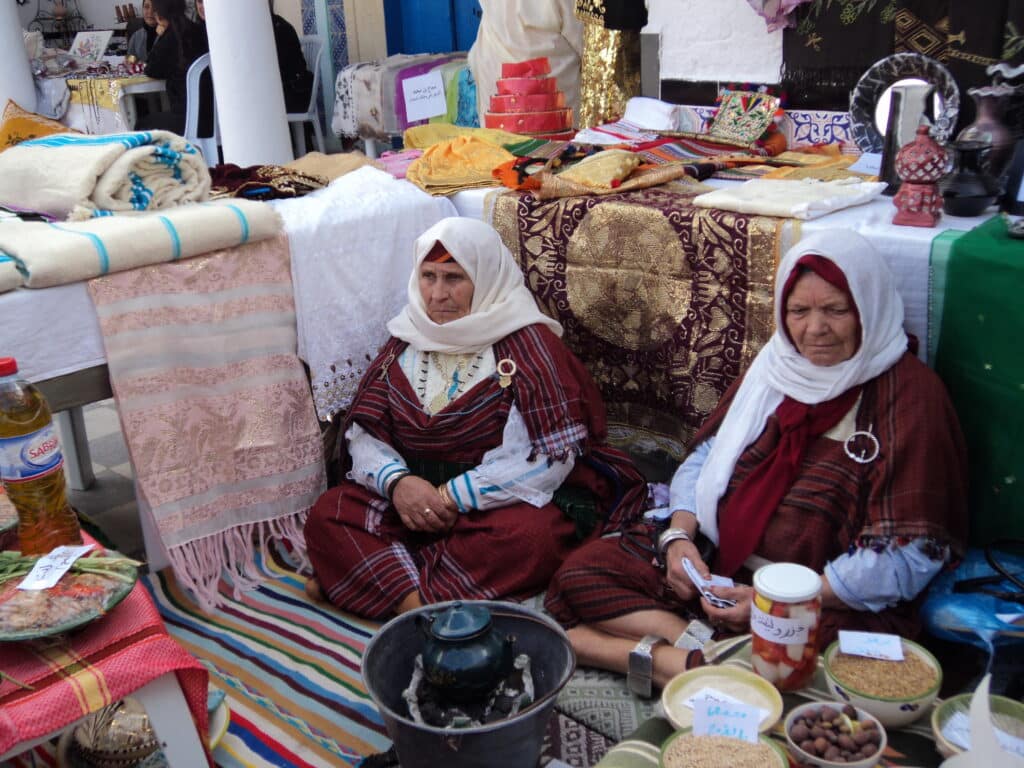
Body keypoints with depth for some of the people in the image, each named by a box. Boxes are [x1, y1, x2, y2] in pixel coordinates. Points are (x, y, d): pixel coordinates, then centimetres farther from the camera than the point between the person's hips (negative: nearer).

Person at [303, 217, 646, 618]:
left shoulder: (527, 343, -7)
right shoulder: (405, 341, 8)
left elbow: (551, 457, -14)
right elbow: (363, 434, 5)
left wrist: (457, 495, -19)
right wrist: (397, 481, -17)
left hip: (503, 499, -4)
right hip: (412, 496, 4)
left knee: (528, 536, -35)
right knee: (327, 516, -18)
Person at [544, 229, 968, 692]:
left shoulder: (908, 395, -9)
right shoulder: (778, 364, 9)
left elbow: (908, 558, -14)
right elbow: (705, 457, 15)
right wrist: (679, 535, -6)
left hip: (829, 604, -5)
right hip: (719, 570, 6)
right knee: (583, 570, -9)